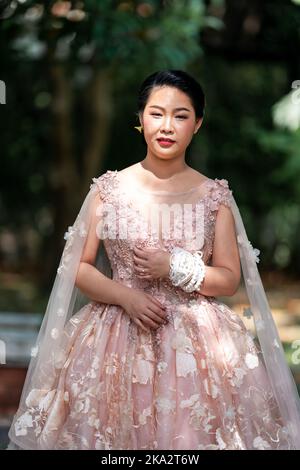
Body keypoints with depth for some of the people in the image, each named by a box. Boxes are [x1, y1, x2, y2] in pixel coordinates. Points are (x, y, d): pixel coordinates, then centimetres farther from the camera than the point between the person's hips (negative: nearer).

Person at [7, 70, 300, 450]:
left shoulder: (215, 196, 2)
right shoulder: (109, 189, 2)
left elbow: (231, 280, 2)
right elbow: (76, 267, 4)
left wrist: (175, 267, -13)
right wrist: (125, 295, -12)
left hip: (196, 340, 0)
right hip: (117, 337, 0)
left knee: (192, 432, -2)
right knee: (112, 431, 1)